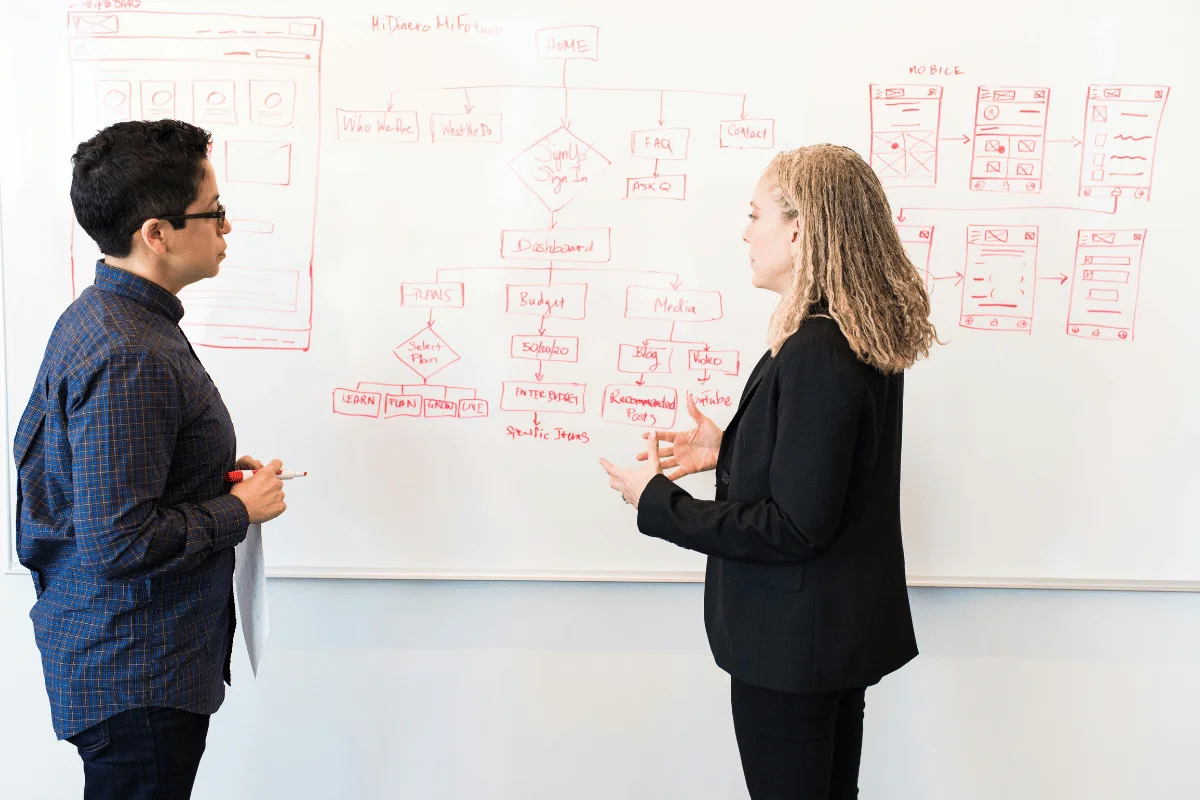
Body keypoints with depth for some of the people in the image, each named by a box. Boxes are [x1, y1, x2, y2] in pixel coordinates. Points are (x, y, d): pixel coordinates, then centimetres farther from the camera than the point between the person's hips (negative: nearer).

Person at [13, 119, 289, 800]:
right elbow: (118, 545, -30)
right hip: (136, 681, -10)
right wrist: (239, 509, -15)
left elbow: (37, 448, 17)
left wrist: (212, 476, 9)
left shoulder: (93, 316, 7)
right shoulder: (130, 359, -27)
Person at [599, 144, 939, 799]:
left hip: (792, 645, -9)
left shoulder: (814, 354, -26)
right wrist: (728, 450, 7)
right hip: (845, 629, 9)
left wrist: (657, 504, -18)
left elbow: (794, 526, -25)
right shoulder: (867, 339, 4)